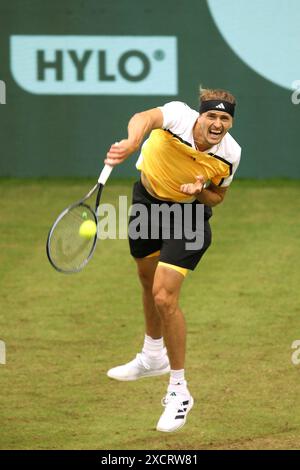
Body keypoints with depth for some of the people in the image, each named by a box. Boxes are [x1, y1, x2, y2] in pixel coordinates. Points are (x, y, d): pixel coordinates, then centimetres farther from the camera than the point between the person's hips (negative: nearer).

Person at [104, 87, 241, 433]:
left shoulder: (229, 154, -23)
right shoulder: (178, 117, -31)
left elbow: (218, 196, -3)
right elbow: (145, 118, -55)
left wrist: (201, 191, -27)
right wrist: (132, 142, -78)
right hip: (147, 198, 2)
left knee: (164, 297, -17)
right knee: (149, 283, 24)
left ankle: (178, 391, -5)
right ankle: (153, 356, 52)